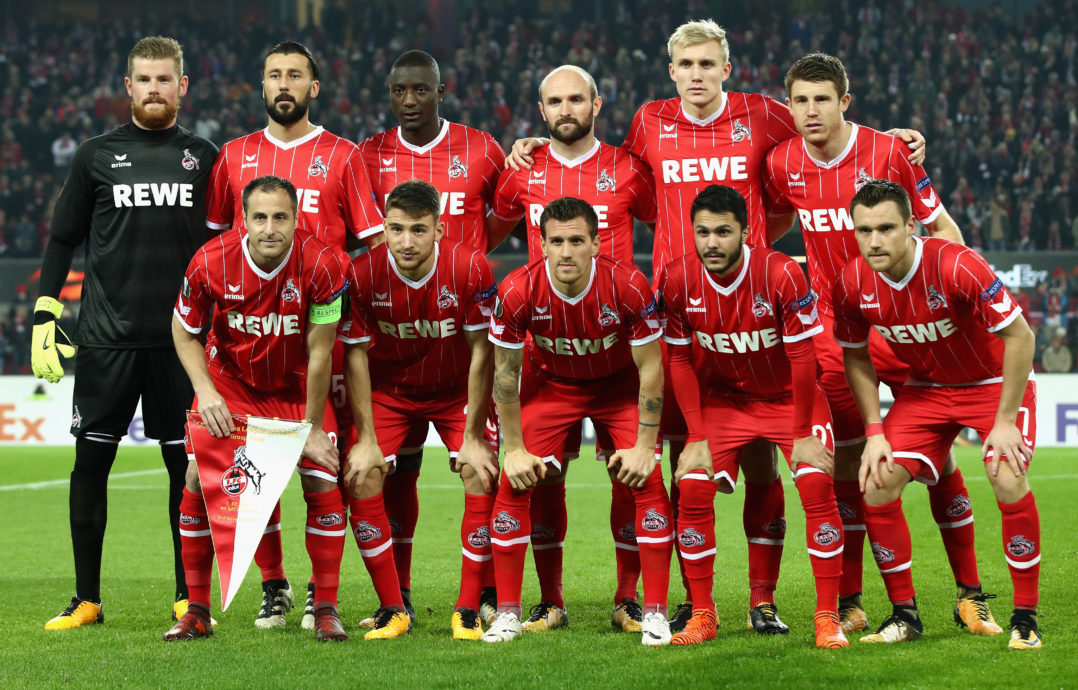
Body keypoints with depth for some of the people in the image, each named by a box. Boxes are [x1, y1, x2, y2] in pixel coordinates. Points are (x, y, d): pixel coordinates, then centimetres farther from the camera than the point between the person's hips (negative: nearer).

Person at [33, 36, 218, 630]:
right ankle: (86, 599, 10)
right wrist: (44, 318, 3)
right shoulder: (96, 156, 7)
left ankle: (190, 599, 11)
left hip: (182, 340, 0)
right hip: (106, 339, 0)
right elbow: (62, 240, 10)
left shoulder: (204, 158, 9)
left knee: (188, 467, 2)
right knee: (90, 463, 0)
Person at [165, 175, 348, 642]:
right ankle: (197, 612, 2)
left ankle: (325, 609, -1)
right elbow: (184, 329, -5)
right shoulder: (211, 262, -24)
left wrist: (312, 428, -14)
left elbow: (318, 353, -20)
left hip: (298, 387, -1)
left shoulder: (322, 265, -28)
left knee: (323, 478, -13)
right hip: (230, 380, 1)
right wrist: (205, 391, -18)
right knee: (199, 478, -10)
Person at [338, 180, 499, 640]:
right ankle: (393, 611, -4)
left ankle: (468, 611, -5)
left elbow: (481, 354, -16)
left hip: (456, 391, -1)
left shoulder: (470, 268, -25)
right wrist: (366, 439, -14)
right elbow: (356, 356, -12)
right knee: (361, 479, -15)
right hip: (389, 391, 1)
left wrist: (473, 438, -15)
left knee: (483, 478, -17)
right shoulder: (363, 274, -23)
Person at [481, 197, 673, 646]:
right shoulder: (518, 292, -27)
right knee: (514, 484, -10)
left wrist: (644, 446, -16)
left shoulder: (628, 286, -30)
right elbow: (506, 373, -13)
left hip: (620, 386, -1)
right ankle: (507, 614, 1)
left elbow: (650, 368, -17)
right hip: (549, 385, 1)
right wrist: (514, 449, -11)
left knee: (647, 482, -14)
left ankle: (655, 615, -5)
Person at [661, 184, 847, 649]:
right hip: (722, 398, 2)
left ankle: (827, 618, -10)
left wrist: (803, 435, -15)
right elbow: (680, 360, -5)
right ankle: (702, 616, 0)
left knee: (817, 485, -19)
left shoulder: (782, 274, -26)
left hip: (788, 396, -2)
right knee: (692, 489, -14)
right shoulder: (678, 280, -17)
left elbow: (801, 357, -18)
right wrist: (697, 436, -9)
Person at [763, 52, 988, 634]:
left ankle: (969, 594, 7)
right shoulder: (782, 165, -1)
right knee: (845, 460, 0)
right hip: (833, 325, 2)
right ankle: (849, 602, 8)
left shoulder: (887, 152, -10)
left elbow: (942, 228, -3)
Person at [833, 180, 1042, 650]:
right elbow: (856, 358, 1)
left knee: (1008, 482, -25)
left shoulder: (957, 266, -31)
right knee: (877, 484, -11)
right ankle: (904, 614, 5)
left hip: (996, 382, -4)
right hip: (926, 389, 4)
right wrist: (875, 432, -7)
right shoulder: (852, 285, -17)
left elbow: (1020, 336, -23)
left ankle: (1025, 619, -10)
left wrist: (1005, 421, -22)